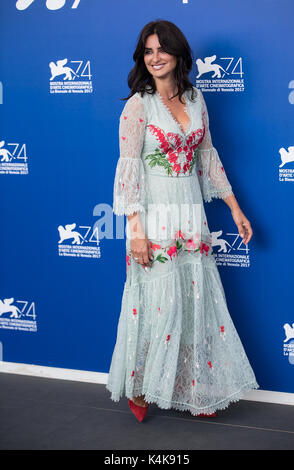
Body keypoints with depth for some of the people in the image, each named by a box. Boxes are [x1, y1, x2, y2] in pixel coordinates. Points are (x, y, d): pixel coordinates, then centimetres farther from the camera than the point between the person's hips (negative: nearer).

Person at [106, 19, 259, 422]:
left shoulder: (195, 98, 9)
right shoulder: (138, 106, -8)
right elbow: (128, 169, -11)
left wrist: (235, 208, 13)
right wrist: (136, 229, -17)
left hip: (192, 216, 5)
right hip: (156, 218, -5)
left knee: (197, 300, 9)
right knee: (158, 302, 0)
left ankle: (195, 389, 24)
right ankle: (138, 387, 22)